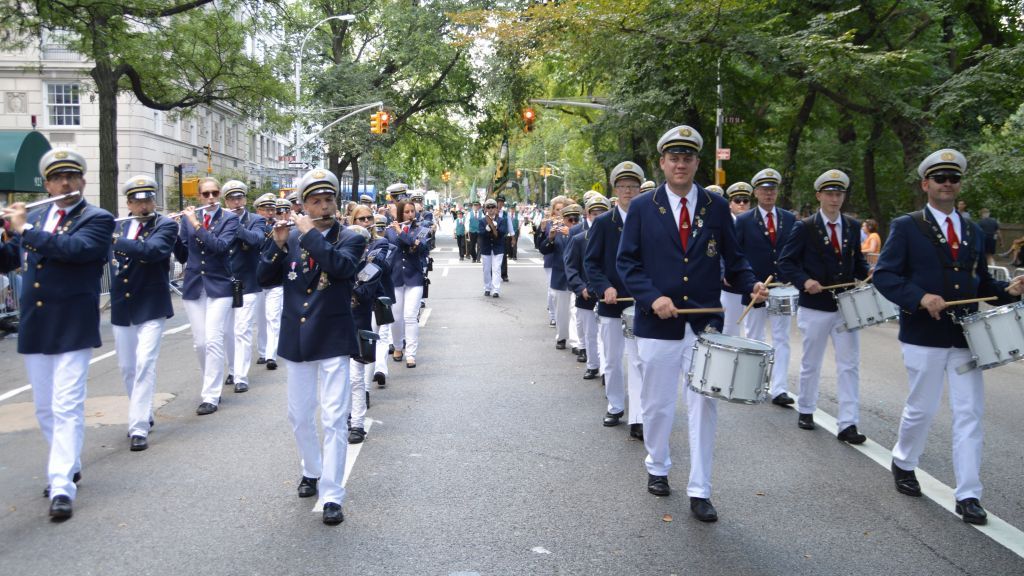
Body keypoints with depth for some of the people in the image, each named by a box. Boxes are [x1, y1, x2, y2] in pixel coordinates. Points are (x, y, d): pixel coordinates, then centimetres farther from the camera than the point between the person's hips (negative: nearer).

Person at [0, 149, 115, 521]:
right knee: (45, 409, 14)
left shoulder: (98, 219, -3)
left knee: (67, 407, -9)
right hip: (34, 329, 6)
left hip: (72, 329, -6)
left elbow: (75, 248, -22)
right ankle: (69, 466, 31)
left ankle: (62, 487, -8)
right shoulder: (33, 218, 15)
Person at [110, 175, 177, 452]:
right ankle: (143, 414, 32)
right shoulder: (120, 227, 11)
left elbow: (152, 250, -24)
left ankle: (139, 428, -11)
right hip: (121, 307, 6)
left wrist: (114, 240, -28)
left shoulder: (166, 225, -6)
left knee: (145, 364, -13)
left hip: (151, 307, -5)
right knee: (127, 367, 12)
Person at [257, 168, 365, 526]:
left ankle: (331, 495, -2)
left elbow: (341, 266, -23)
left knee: (333, 419, -6)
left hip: (332, 340, -4)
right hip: (296, 339, 4)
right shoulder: (291, 238, 7)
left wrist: (310, 233, -19)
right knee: (299, 416, 15)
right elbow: (266, 277, 1)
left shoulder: (350, 239, -3)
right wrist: (277, 243, -13)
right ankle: (313, 471, 37)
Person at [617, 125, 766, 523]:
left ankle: (700, 491, 7)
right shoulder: (642, 207, 0)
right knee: (657, 404, 13)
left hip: (705, 324, 1)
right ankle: (657, 468, 35)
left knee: (704, 406, 0)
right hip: (657, 323, 0)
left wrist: (751, 285, -11)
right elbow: (626, 262, -2)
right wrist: (653, 298, -16)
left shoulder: (717, 207, 4)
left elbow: (733, 258, 9)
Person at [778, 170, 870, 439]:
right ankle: (805, 410, 30)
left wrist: (869, 276, -4)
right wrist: (805, 280, -22)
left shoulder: (853, 227, 7)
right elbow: (786, 262, -6)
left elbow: (858, 260, 16)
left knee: (849, 365, -1)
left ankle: (848, 424, 1)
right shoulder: (805, 228, -5)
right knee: (811, 363, 11)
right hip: (815, 306, -3)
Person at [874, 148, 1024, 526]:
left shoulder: (972, 232, 14)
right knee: (922, 409, 7)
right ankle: (904, 462, 34)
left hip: (965, 337, 4)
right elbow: (884, 275, -10)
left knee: (970, 415, 1)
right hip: (925, 337, -4)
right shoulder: (906, 227, -2)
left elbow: (981, 283, 18)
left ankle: (968, 496, 6)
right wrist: (920, 298, -23)